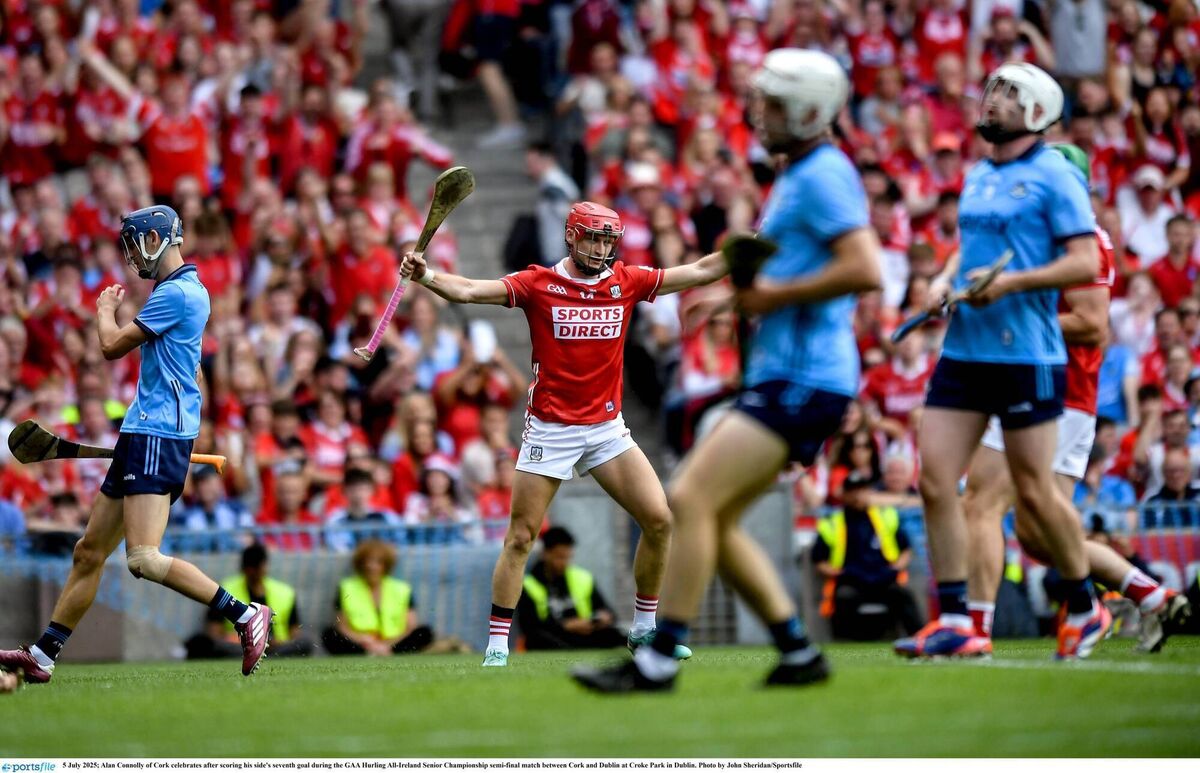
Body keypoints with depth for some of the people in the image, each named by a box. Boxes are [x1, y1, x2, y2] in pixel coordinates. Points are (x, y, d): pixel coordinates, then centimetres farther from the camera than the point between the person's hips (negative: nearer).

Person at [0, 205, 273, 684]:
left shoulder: (176, 293, -14)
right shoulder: (184, 290, 19)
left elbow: (112, 346, -8)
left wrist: (105, 310, 9)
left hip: (157, 435, -11)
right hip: (143, 434, 11)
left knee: (143, 559, -22)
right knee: (89, 551, 12)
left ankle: (245, 615, -20)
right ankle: (42, 656, 17)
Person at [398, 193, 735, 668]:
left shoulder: (626, 282, 3)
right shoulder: (538, 284, -6)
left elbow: (699, 272, 5)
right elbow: (468, 290, -16)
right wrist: (425, 275, -34)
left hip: (606, 428, 3)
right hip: (549, 429, -3)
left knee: (658, 520, -4)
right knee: (520, 538, -3)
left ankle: (644, 629, 12)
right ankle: (496, 647, 3)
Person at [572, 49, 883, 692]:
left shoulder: (821, 175, -13)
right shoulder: (798, 175, 19)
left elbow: (864, 271, -25)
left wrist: (775, 295, -16)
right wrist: (746, 277, 11)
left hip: (802, 380, -11)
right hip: (779, 374, 11)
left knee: (692, 499, -15)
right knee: (713, 518, 10)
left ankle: (659, 660, -12)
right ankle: (798, 652, 14)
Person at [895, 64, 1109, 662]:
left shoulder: (1054, 176, -7)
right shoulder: (977, 177, 16)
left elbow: (1085, 262, -13)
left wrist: (1011, 282, -21)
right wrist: (945, 282, 8)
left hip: (1026, 357, -7)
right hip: (963, 350, 7)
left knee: (1034, 492, 1)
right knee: (934, 480, -4)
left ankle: (1085, 609, 21)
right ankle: (954, 623, -1)